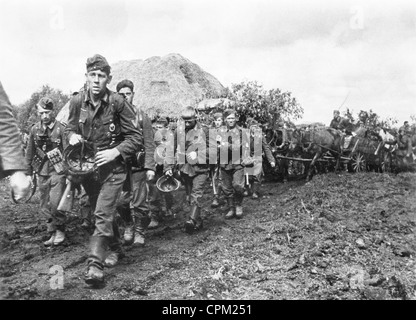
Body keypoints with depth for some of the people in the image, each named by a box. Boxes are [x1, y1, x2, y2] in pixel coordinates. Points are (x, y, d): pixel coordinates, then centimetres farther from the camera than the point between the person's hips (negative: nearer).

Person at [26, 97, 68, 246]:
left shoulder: (61, 129, -9)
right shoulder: (35, 129, 5)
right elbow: (29, 152, 13)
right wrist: (29, 172, 13)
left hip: (58, 171, -5)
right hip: (42, 172, 5)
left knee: (56, 204, -10)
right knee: (45, 206, 9)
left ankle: (60, 231, 11)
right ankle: (52, 233, 22)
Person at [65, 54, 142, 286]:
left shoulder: (118, 103, -15)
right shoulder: (77, 102, -4)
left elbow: (136, 137, -11)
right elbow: (70, 128, 12)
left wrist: (115, 151, -24)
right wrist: (72, 136, -11)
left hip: (112, 167, -5)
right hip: (87, 166, 5)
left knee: (103, 214, -14)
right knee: (103, 212, 20)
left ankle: (96, 265, -11)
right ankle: (116, 249, 42)